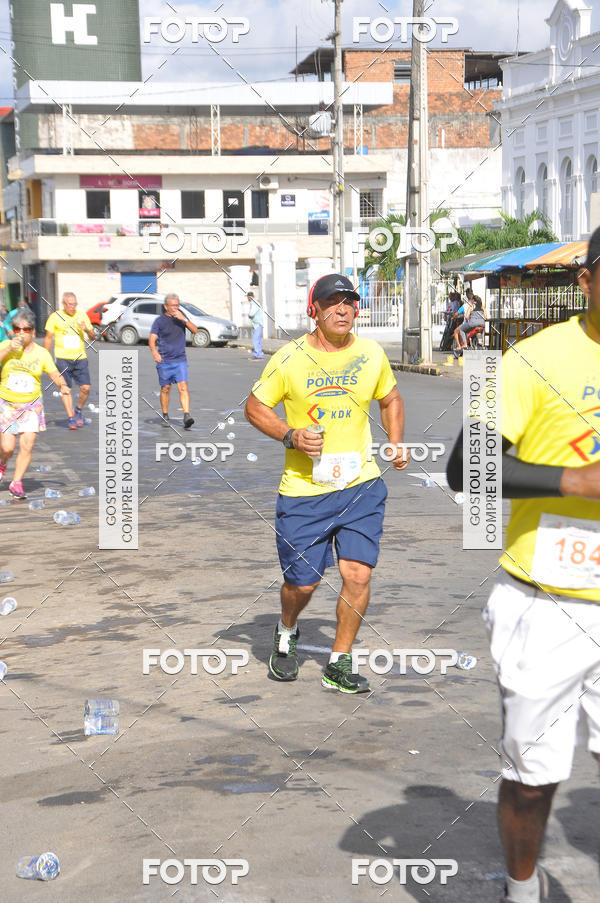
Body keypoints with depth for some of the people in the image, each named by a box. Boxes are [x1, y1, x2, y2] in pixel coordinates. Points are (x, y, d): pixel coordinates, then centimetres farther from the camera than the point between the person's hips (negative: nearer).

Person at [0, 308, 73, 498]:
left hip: (31, 406, 1)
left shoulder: (41, 353, 0)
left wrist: (63, 386, -24)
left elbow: (55, 375, -5)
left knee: (27, 446, -7)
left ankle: (16, 483, 8)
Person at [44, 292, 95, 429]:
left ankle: (78, 409, 20)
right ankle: (71, 418, 5)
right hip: (62, 358, -2)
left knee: (85, 388, -6)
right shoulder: (55, 317, 1)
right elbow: (48, 338, 7)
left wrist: (87, 330, -14)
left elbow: (93, 336, 8)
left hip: (80, 358, 2)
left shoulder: (82, 316, 7)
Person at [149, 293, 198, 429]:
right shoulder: (159, 321, -3)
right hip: (164, 361, -1)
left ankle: (187, 416, -21)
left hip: (180, 360, 1)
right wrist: (154, 352, -29)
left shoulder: (181, 315, 7)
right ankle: (165, 416, 24)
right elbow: (152, 339, -10)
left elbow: (195, 330, 1)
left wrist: (183, 320, -15)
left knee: (183, 387, -12)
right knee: (165, 389, 8)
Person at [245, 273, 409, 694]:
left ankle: (339, 664, 10)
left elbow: (391, 398, 21)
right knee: (302, 582, 2)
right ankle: (286, 633, 37)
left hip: (361, 485, 2)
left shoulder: (372, 354, 3)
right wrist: (291, 435, -13)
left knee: (358, 574, -7)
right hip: (303, 489, -2)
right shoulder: (289, 358, -6)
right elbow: (255, 406, 3)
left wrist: (397, 443, 7)